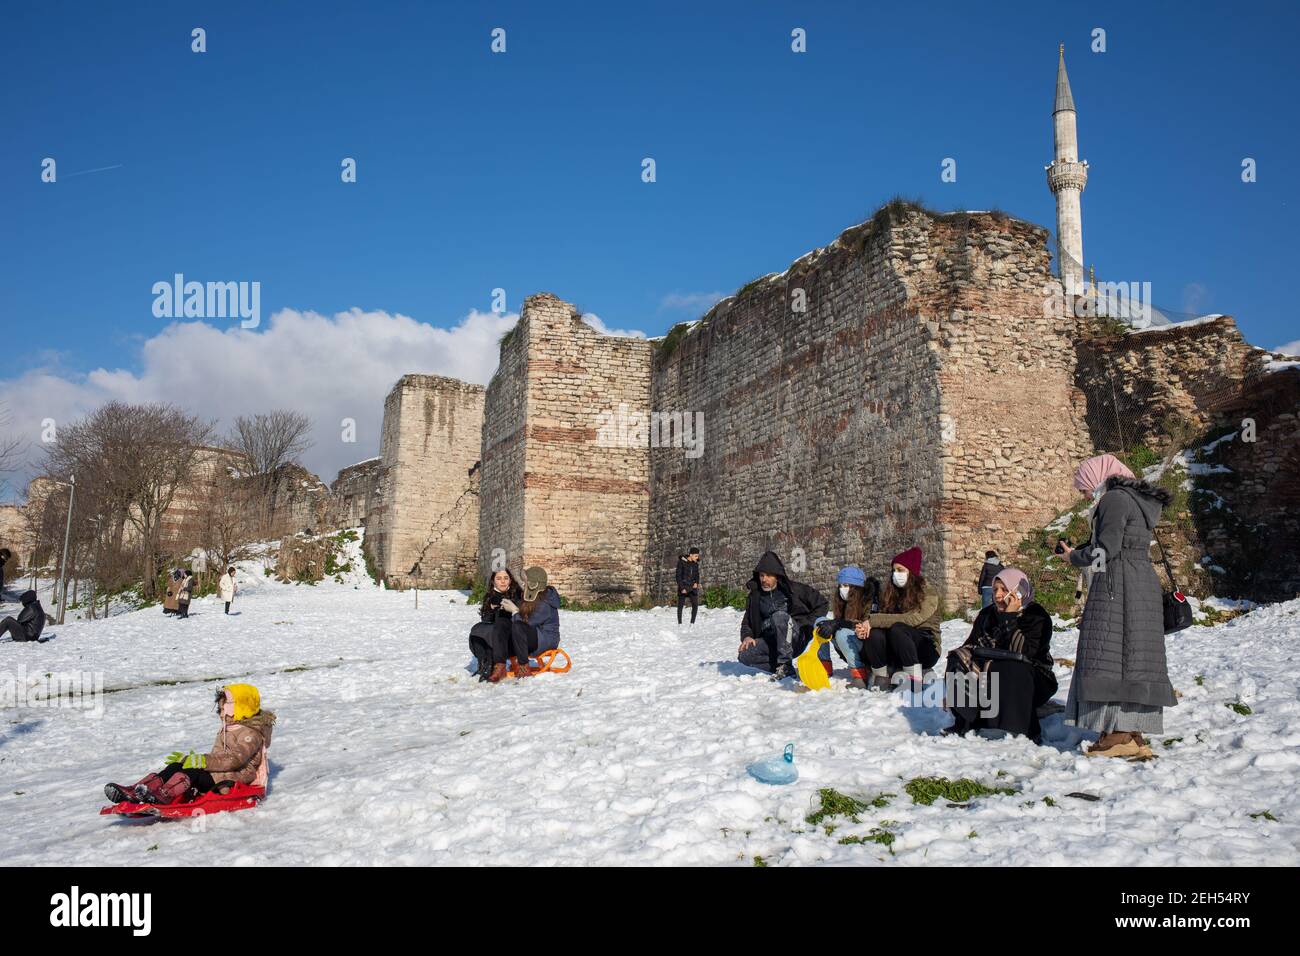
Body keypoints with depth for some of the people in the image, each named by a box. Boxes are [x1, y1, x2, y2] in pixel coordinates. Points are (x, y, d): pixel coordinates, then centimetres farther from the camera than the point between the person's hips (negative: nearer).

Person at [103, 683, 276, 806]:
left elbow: (234, 760, -25)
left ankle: (162, 796, -55)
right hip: (217, 772, 9)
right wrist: (193, 759, 4)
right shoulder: (227, 728, 22)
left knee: (192, 772, -31)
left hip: (236, 778, -9)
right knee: (176, 766, -13)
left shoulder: (251, 734, -11)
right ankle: (134, 792, -27)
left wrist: (198, 761, -29)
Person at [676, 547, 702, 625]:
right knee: (680, 605, 3)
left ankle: (692, 623, -1)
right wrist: (682, 588, -15)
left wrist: (696, 583, -4)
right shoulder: (681, 562, -10)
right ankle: (679, 623, 11)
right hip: (683, 587, -4)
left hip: (692, 587, 4)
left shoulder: (695, 563, 6)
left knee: (695, 605, -8)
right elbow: (678, 575, -10)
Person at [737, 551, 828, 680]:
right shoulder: (754, 596, 8)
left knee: (779, 615, -34)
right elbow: (746, 622, 17)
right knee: (744, 655, -23)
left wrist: (808, 625, -6)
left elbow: (821, 603, 4)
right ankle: (786, 670, -10)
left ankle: (784, 664, -28)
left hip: (796, 639, -4)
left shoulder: (793, 589, -3)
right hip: (770, 641, 4)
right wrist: (747, 636, -5)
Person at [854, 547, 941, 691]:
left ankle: (916, 679, -27)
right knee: (874, 633, -25)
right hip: (897, 655, 4)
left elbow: (913, 619, -24)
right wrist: (865, 627, -23)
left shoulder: (928, 593, -8)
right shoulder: (893, 594, 9)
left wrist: (875, 620, -26)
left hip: (926, 648, -4)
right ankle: (881, 679, -16)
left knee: (897, 629, -33)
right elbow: (883, 617, -1)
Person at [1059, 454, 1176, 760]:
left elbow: (1107, 548, -17)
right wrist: (1081, 551, 16)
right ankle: (1134, 737, 10)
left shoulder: (1114, 499, -9)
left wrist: (1074, 557, 0)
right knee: (1132, 657, 8)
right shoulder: (1139, 502, 22)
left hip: (1117, 586, -10)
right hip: (1144, 583, 10)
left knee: (1110, 655, -9)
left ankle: (1120, 735, -11)